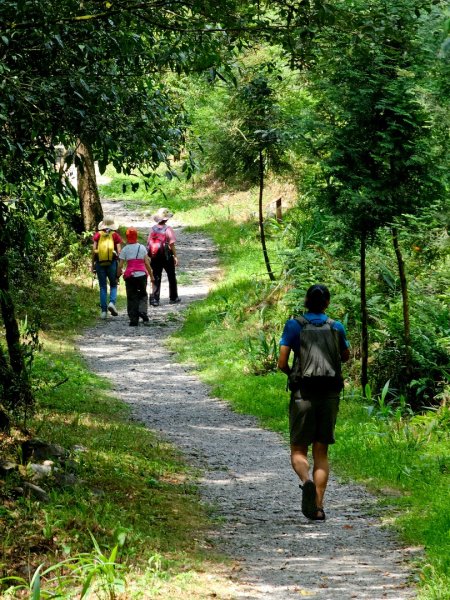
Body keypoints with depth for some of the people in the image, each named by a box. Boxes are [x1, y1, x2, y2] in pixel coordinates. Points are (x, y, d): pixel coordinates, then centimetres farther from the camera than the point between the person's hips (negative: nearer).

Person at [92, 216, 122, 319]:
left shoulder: (97, 235, 5)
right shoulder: (115, 235, 2)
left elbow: (94, 251, -1)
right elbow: (119, 252, -2)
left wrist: (93, 265, 4)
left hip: (100, 263, 1)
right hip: (112, 262, -1)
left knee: (102, 287, 8)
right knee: (113, 285, 15)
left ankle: (103, 311, 6)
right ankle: (112, 302, -11)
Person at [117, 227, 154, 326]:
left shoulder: (125, 249, 0)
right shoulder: (142, 247, 4)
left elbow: (120, 265, -3)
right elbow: (147, 263, 2)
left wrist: (118, 275, 12)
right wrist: (151, 275, 11)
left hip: (130, 276, -1)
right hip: (142, 274, 1)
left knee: (132, 298, 6)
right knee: (143, 294, 19)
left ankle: (133, 320, 2)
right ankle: (142, 311, -6)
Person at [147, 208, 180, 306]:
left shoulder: (153, 229, 1)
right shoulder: (168, 229, -12)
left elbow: (148, 243, 3)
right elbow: (171, 244, -13)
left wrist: (150, 257, 11)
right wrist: (175, 256, -7)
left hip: (155, 256, 3)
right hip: (166, 256, -3)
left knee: (156, 278, 6)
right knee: (171, 277, 14)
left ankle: (154, 298, -5)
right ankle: (173, 298, 22)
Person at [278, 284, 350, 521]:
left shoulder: (294, 325, -2)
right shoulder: (336, 327, 6)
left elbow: (282, 363, -6)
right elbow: (346, 357, 24)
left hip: (303, 394, -2)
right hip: (330, 395, 2)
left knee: (298, 450, 6)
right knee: (321, 452, 9)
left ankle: (306, 481, -26)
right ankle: (318, 507, 0)